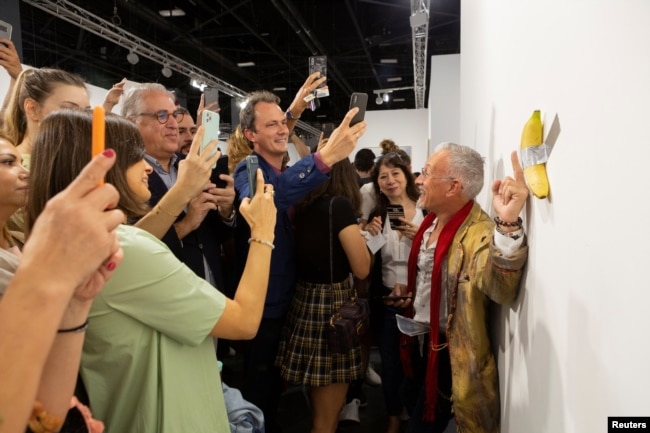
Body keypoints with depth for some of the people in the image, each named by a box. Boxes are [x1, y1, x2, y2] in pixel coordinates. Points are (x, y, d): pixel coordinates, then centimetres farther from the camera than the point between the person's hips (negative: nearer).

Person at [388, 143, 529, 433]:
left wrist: (507, 223, -59)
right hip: (419, 342, 8)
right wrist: (408, 292, 1)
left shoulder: (478, 232, -26)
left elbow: (500, 287, -46)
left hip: (448, 353, -8)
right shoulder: (432, 221, 1)